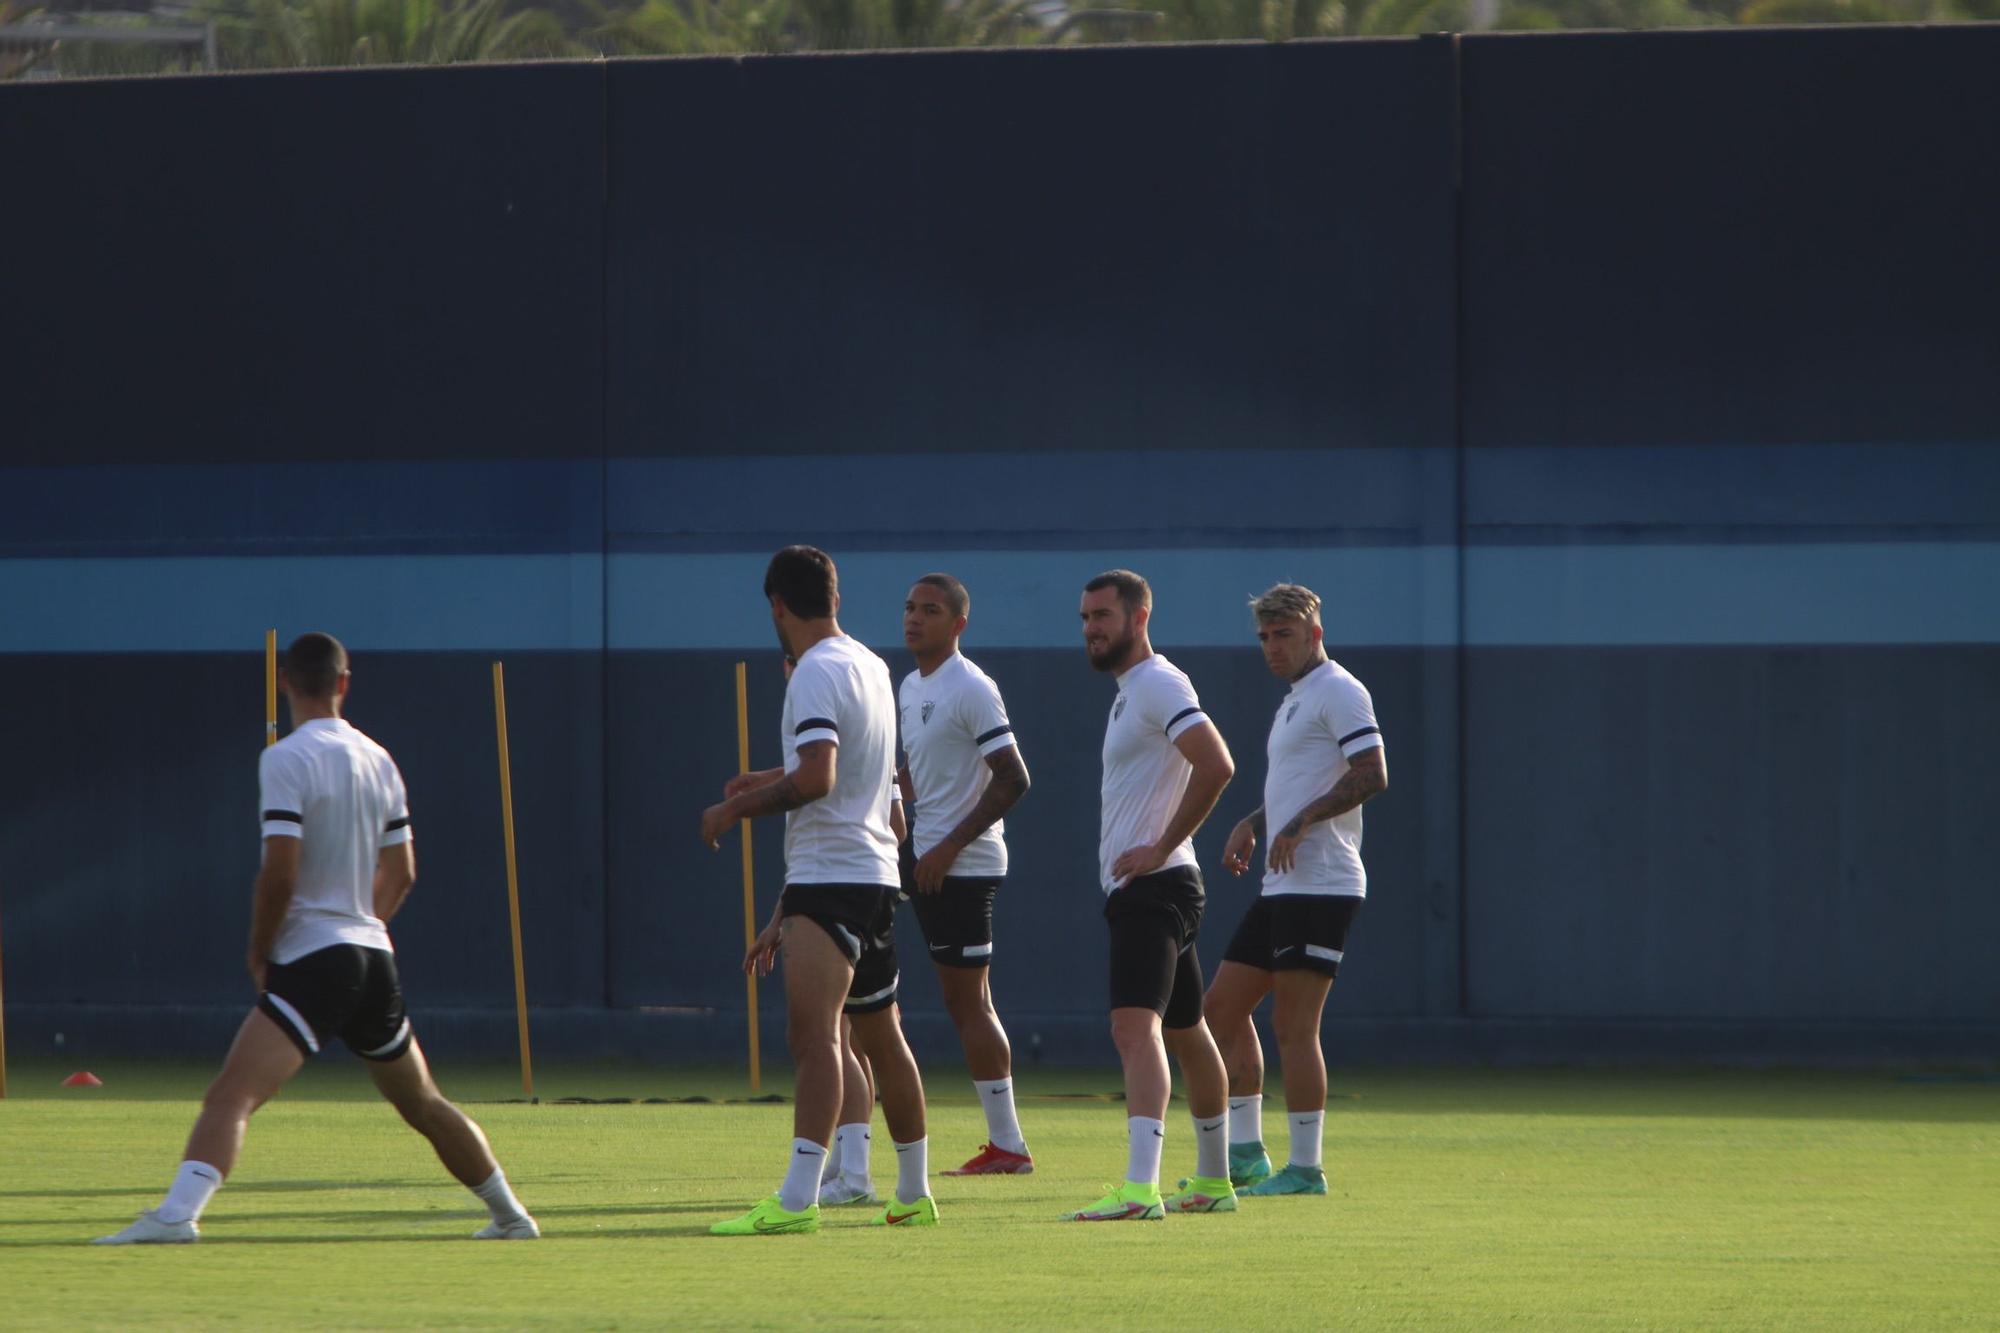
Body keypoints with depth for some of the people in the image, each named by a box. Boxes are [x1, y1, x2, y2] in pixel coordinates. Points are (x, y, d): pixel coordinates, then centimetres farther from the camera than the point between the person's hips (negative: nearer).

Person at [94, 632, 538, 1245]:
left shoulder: (286, 760, -10)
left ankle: (176, 1214, -41)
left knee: (230, 1096, -21)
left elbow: (279, 872, -16)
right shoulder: (377, 759, 11)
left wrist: (258, 956, -5)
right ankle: (510, 1214, 33)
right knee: (423, 1104, 24)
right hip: (375, 955, 7)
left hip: (313, 959, -7)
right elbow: (401, 873, 17)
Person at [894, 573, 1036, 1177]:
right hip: (929, 863, 9)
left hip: (963, 866, -9)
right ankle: (1005, 1144, 11)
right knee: (967, 1003, 9)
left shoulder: (971, 690, -13)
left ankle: (1007, 1144, -5)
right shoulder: (910, 688, 14)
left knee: (967, 1002, -8)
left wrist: (948, 846, -19)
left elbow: (1012, 779, -18)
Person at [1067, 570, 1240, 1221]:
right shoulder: (1131, 690, 18)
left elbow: (1216, 765, -27)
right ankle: (1213, 1180, 31)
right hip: (1141, 892, 12)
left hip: (1153, 887, -12)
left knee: (1135, 1028, -23)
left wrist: (1162, 847, -22)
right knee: (1186, 1033, 19)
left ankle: (1139, 1189, -34)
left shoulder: (1159, 685, -13)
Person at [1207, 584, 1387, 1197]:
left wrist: (1300, 823, -23)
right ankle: (1246, 1154, 15)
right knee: (1223, 1008, 11)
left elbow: (1372, 775, -20)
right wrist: (1253, 823, 15)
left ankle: (1305, 1168, -5)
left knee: (1293, 1025, -9)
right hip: (1281, 888, 10)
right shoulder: (1295, 700, 21)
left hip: (1320, 887, -10)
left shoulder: (1339, 692, -9)